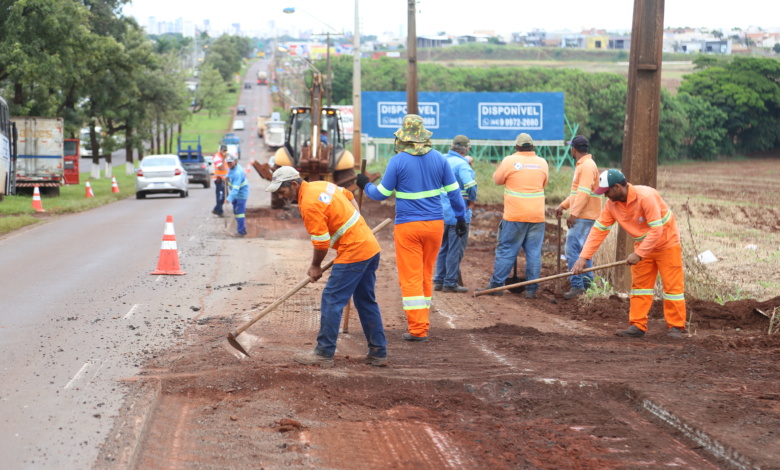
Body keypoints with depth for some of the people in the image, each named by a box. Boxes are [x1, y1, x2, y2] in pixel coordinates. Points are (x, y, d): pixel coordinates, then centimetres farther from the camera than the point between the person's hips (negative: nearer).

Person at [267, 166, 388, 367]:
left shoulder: (309, 205, -19)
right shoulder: (321, 185, 9)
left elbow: (321, 243, -16)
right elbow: (349, 196, 25)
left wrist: (315, 266, 1)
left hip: (353, 252, -10)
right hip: (371, 246, 10)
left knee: (332, 300, -4)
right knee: (366, 301, 14)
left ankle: (324, 354, -2)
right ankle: (378, 353, 17)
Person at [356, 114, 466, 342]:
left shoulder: (398, 161, -9)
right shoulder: (439, 159, 2)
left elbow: (381, 194, -2)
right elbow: (454, 192, 7)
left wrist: (365, 185, 18)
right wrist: (461, 218, 18)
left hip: (408, 227, -4)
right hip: (434, 223, 4)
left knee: (411, 278, -1)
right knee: (426, 276, 16)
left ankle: (418, 329, -6)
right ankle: (423, 322, 25)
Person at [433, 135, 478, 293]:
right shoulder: (462, 164, -17)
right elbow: (470, 185, -29)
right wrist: (472, 201, -12)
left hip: (442, 213, 8)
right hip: (458, 213, -8)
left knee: (443, 248, 17)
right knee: (456, 249, 0)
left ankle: (439, 281, 20)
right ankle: (450, 283, 3)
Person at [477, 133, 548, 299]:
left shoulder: (510, 161, -7)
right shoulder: (542, 163, 4)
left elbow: (497, 179, 6)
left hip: (514, 216, -3)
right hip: (537, 216, 3)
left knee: (506, 250, 5)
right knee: (534, 252, 5)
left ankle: (497, 285, 7)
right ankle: (532, 289, 5)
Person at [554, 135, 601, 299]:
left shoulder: (587, 166, -15)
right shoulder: (583, 165, 18)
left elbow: (584, 192, -23)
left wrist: (573, 213, -26)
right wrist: (563, 206, 20)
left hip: (583, 216, -11)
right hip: (583, 216, 11)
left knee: (572, 249, -14)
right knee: (583, 249, 16)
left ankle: (577, 286, -15)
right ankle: (586, 282, 21)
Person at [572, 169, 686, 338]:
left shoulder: (646, 197, -30)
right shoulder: (612, 204, -9)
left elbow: (656, 230, -31)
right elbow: (599, 230, -9)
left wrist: (639, 254, -32)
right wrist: (584, 257, -17)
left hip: (666, 243, -7)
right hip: (642, 245, 7)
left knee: (672, 285, -3)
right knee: (639, 285, 5)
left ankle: (675, 327, 2)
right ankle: (638, 326, 8)